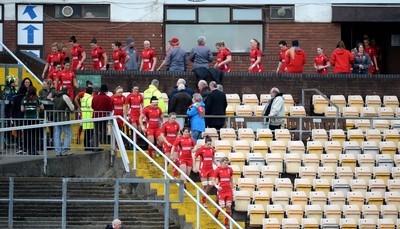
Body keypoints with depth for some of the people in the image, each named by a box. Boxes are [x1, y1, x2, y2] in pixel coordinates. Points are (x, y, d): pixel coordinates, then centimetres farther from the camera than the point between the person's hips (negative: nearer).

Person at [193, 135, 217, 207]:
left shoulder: (212, 149, 4)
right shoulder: (201, 149, -10)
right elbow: (194, 157, -3)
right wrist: (194, 167, -9)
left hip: (210, 169, 5)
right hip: (203, 169, -5)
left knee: (211, 184, 0)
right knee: (205, 185, -4)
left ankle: (204, 196, 25)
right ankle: (204, 201, 6)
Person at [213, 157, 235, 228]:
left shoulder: (230, 169, 4)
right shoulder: (218, 170, -5)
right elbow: (213, 180, -2)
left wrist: (232, 188, 12)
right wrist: (216, 186, -20)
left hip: (229, 190, 3)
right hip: (221, 190, -3)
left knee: (229, 206, -2)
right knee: (222, 206, -11)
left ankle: (227, 223, 8)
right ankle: (216, 213, 24)